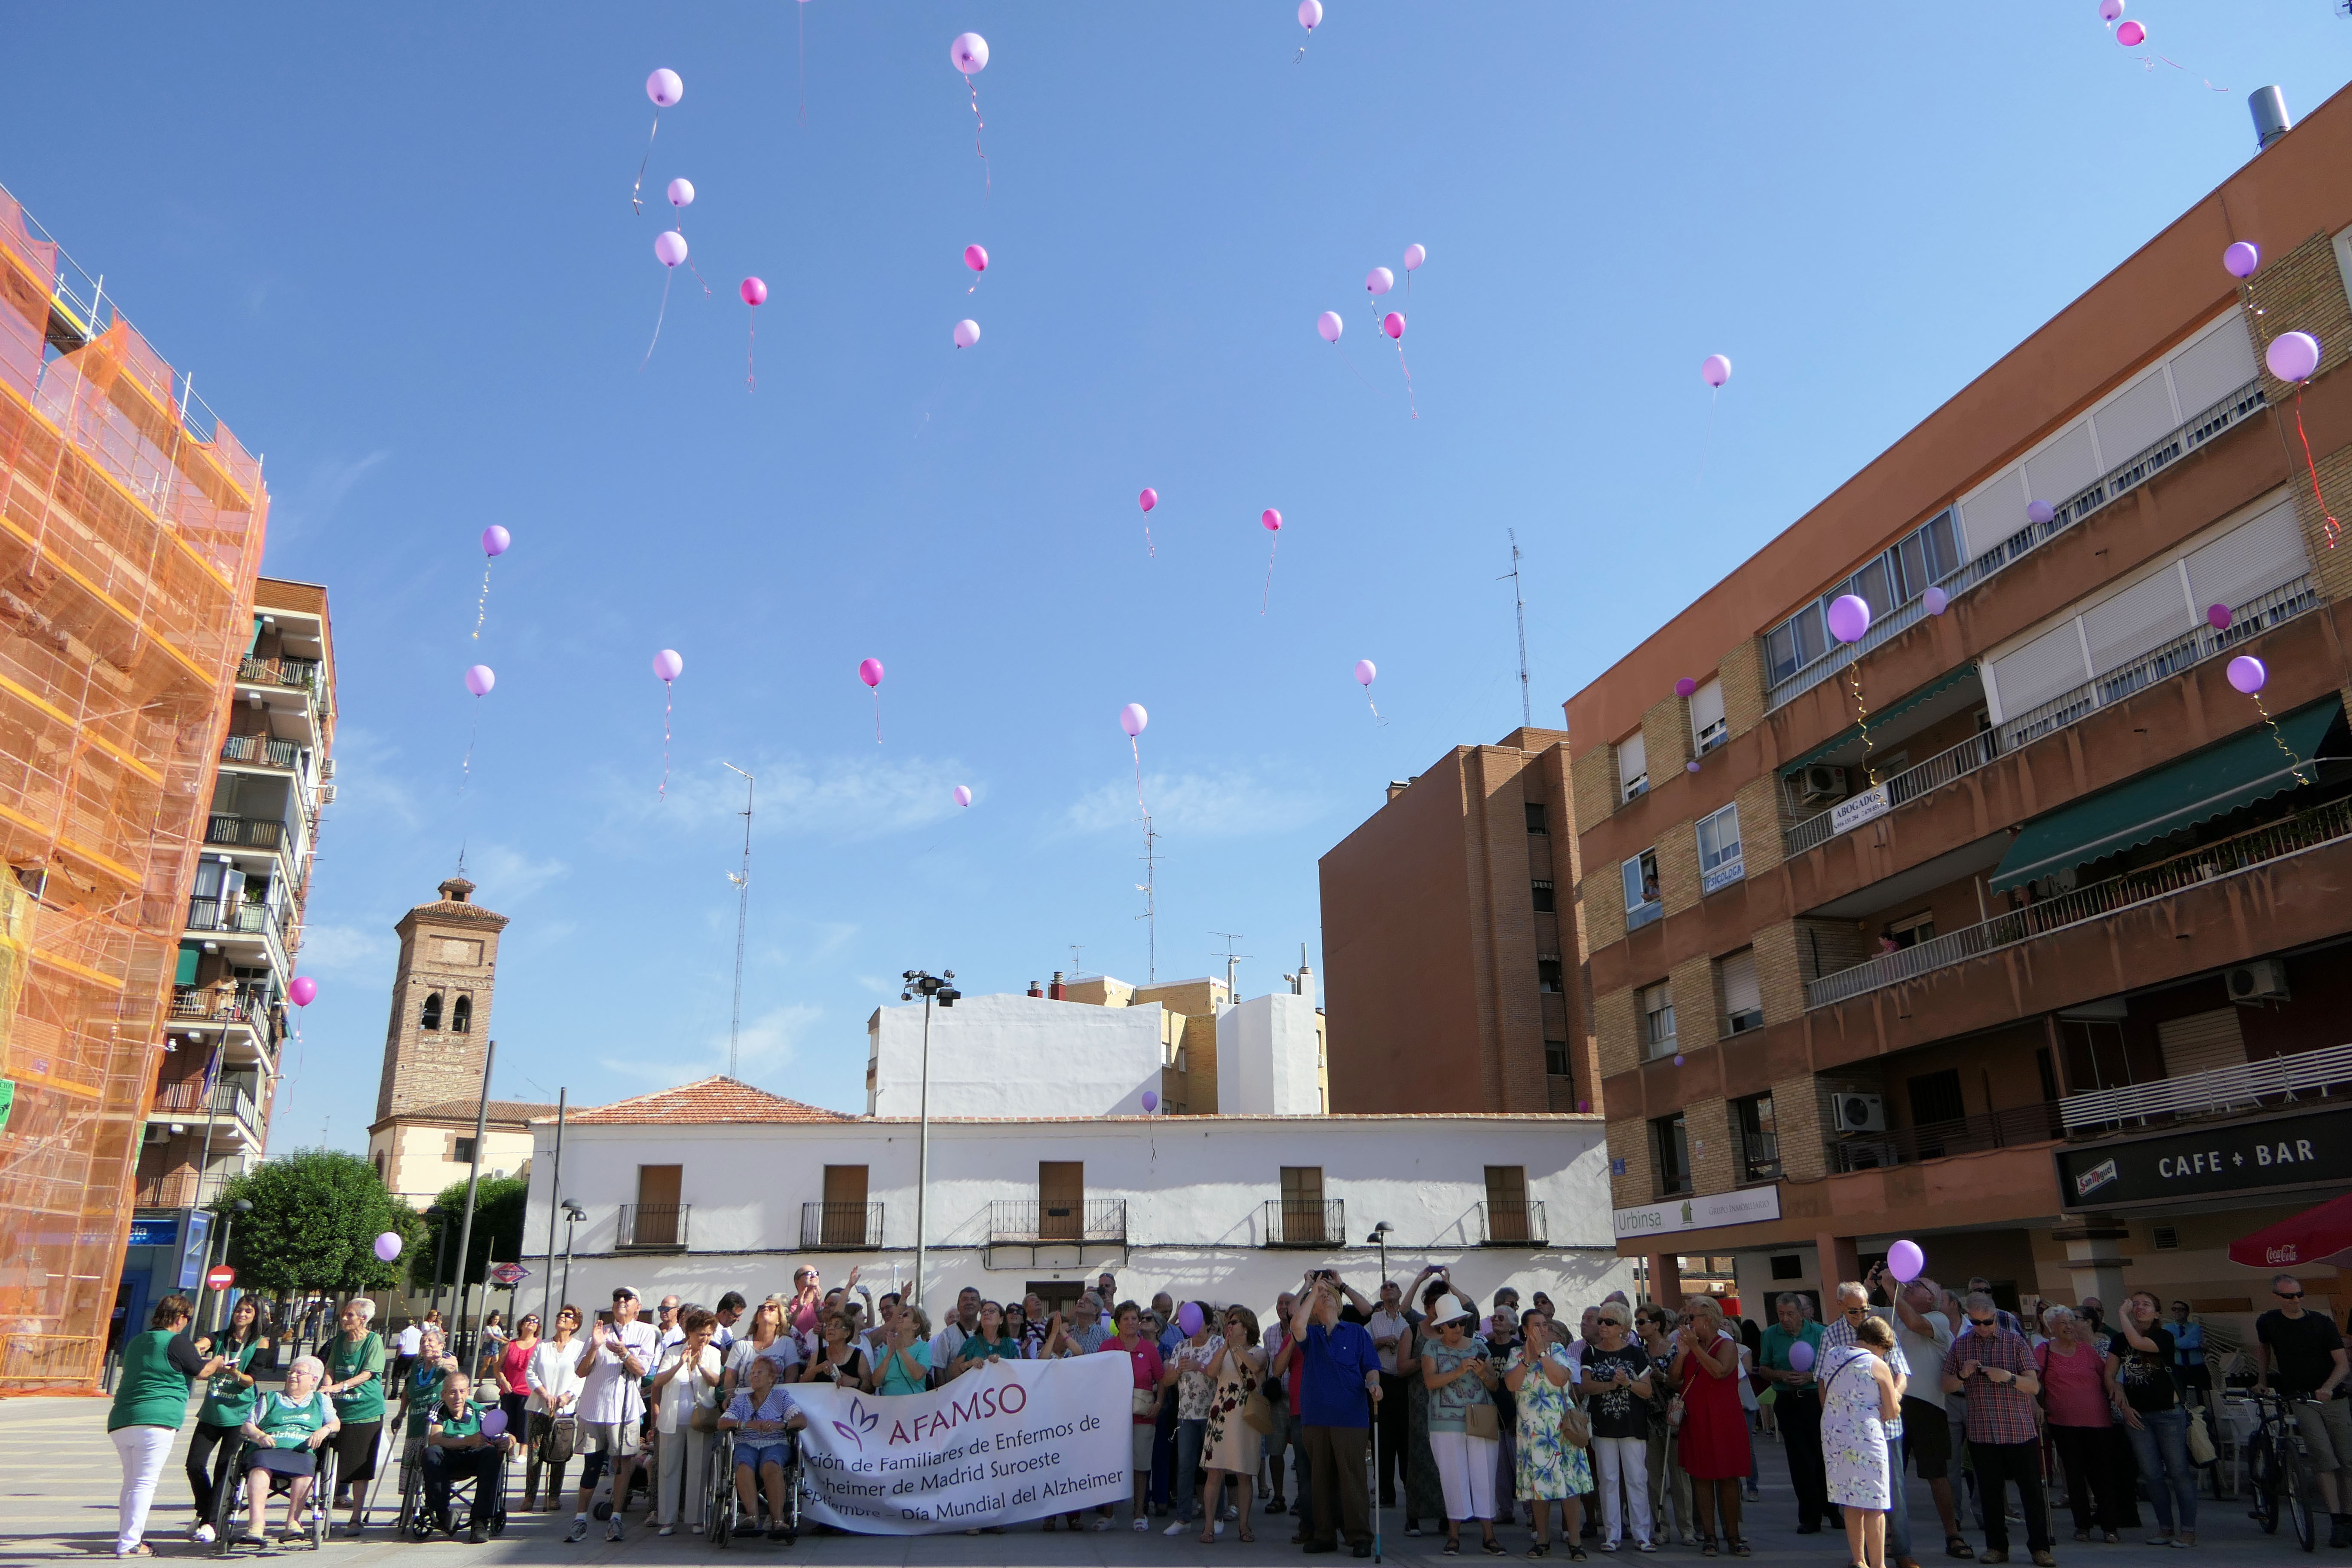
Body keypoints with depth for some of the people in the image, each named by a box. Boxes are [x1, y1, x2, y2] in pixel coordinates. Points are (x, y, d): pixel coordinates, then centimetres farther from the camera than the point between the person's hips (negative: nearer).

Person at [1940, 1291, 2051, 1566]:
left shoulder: (2015, 1341, 0)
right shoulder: (1960, 1345, 6)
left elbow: (2034, 1386, -4)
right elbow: (1946, 1386, 10)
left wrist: (2008, 1377, -22)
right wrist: (1962, 1374, -10)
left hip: (2020, 1430, -2)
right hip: (1981, 1432, 2)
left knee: (2032, 1490, 1)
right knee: (1990, 1492, 7)